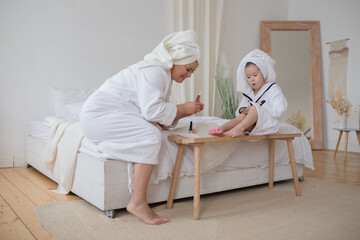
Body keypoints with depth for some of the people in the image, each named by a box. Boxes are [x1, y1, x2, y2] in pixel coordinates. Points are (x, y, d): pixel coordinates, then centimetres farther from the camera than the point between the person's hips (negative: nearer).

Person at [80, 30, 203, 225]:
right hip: (99, 114, -10)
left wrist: (184, 113, 2)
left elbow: (159, 117, 13)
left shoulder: (163, 74, 16)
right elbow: (151, 110, -26)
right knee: (150, 136, -25)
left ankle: (108, 147, 0)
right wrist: (181, 108, -14)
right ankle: (137, 203, -21)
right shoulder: (154, 71, -15)